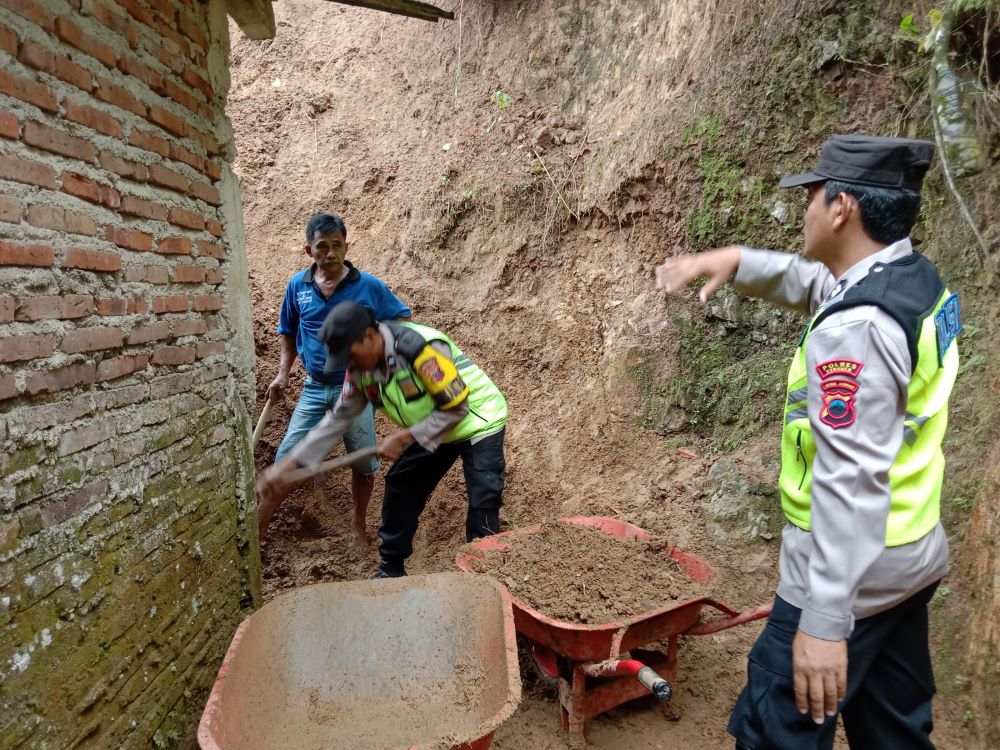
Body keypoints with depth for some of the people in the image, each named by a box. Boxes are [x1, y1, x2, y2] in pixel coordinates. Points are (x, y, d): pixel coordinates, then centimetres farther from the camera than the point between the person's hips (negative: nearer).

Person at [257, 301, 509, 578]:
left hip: (478, 423, -7)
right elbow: (338, 418, -3)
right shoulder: (362, 368, -9)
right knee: (399, 491, 10)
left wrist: (404, 437, -27)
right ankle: (391, 570, 26)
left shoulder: (421, 348, -34)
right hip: (433, 431, 8)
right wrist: (289, 464, -8)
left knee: (482, 505, -14)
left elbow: (457, 408, -28)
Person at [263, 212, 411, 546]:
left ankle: (358, 525, 32)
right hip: (315, 389, 2)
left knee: (363, 463, 10)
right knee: (286, 459, 2)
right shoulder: (298, 286, -1)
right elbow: (288, 333, 13)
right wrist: (283, 374, 3)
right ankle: (262, 523, 18)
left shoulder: (369, 286, -10)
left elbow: (402, 321, 0)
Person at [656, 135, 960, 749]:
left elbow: (851, 481, -30)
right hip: (912, 555, 9)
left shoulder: (854, 327, -27)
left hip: (854, 571, -9)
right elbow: (812, 282, 20)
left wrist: (825, 621, -28)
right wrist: (734, 260, 4)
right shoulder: (919, 281, 3)